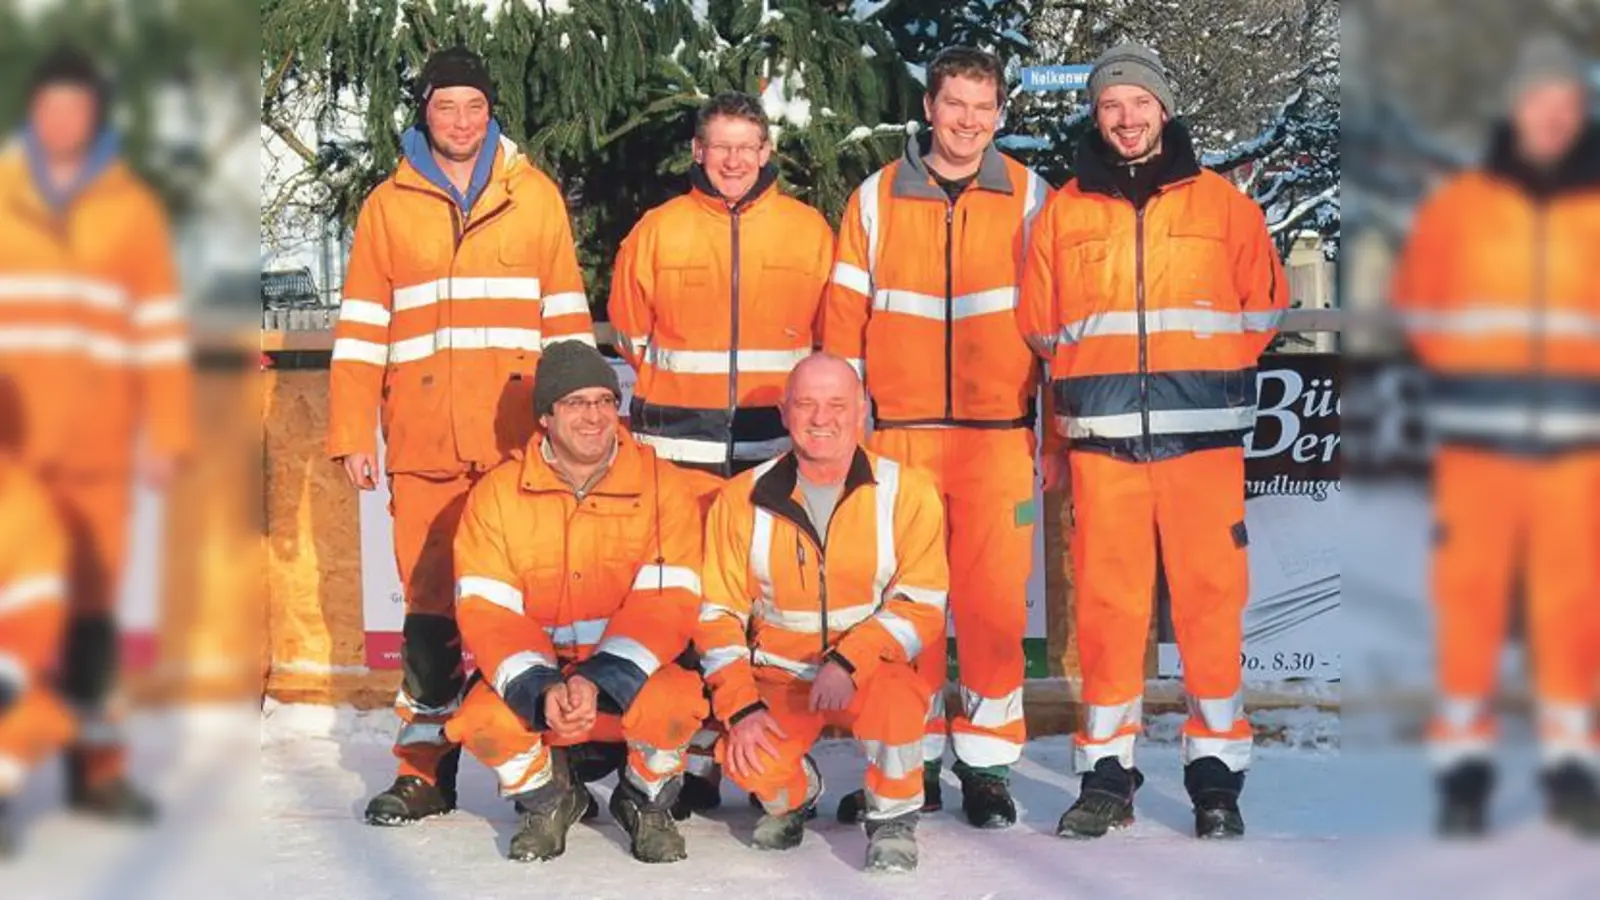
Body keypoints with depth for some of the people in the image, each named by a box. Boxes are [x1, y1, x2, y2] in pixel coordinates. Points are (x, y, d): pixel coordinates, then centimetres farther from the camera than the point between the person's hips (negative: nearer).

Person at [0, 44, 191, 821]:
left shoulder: (132, 209, 6)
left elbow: (161, 328, 5)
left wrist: (164, 434, 0)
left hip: (94, 445, 0)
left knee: (93, 603, 5)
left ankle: (95, 766, 13)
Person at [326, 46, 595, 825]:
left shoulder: (536, 197, 9)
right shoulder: (388, 205, 10)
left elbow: (567, 316, 9)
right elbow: (361, 328, 8)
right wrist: (353, 433, 0)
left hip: (520, 439, -1)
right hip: (423, 442, 1)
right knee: (429, 602, 3)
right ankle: (425, 772, 11)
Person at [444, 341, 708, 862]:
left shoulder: (662, 487, -6)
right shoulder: (497, 493, -3)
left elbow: (667, 605, -13)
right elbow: (485, 613, -9)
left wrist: (597, 682, -27)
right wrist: (540, 691, -26)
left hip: (630, 678, -1)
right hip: (530, 677, 1)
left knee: (675, 702, -33)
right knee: (481, 720, -30)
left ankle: (646, 803, 3)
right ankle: (548, 798, 7)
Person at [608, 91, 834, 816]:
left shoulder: (809, 231, 9)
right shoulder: (657, 229, 8)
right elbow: (631, 335, 14)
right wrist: (661, 408, 11)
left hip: (778, 447, 0)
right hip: (679, 448, 0)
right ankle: (691, 758, 4)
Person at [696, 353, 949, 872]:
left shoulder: (907, 492, -5)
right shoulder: (742, 500, -2)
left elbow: (921, 606, -10)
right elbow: (718, 613, 1)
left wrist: (848, 662, -25)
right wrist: (740, 706, -13)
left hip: (871, 670, -1)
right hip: (777, 677, 1)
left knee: (896, 701, -36)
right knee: (750, 762, -27)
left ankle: (894, 818, -3)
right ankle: (794, 796, 14)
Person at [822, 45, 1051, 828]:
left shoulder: (1029, 197, 7)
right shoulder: (876, 198, 8)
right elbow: (844, 320, 8)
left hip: (998, 433, -1)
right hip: (898, 433, 1)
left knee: (993, 596, -3)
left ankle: (986, 761, 9)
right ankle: (910, 760, 15)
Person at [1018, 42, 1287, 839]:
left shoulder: (1221, 202, 9)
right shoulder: (1064, 211, 12)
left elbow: (1264, 308, 12)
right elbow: (1038, 327, 15)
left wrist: (1201, 366, 5)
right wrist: (1093, 377, 8)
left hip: (1202, 437, -1)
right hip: (1101, 442, 1)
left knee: (1210, 597, -3)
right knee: (1106, 602, 1)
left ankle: (1217, 772, 7)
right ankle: (1107, 772, 10)